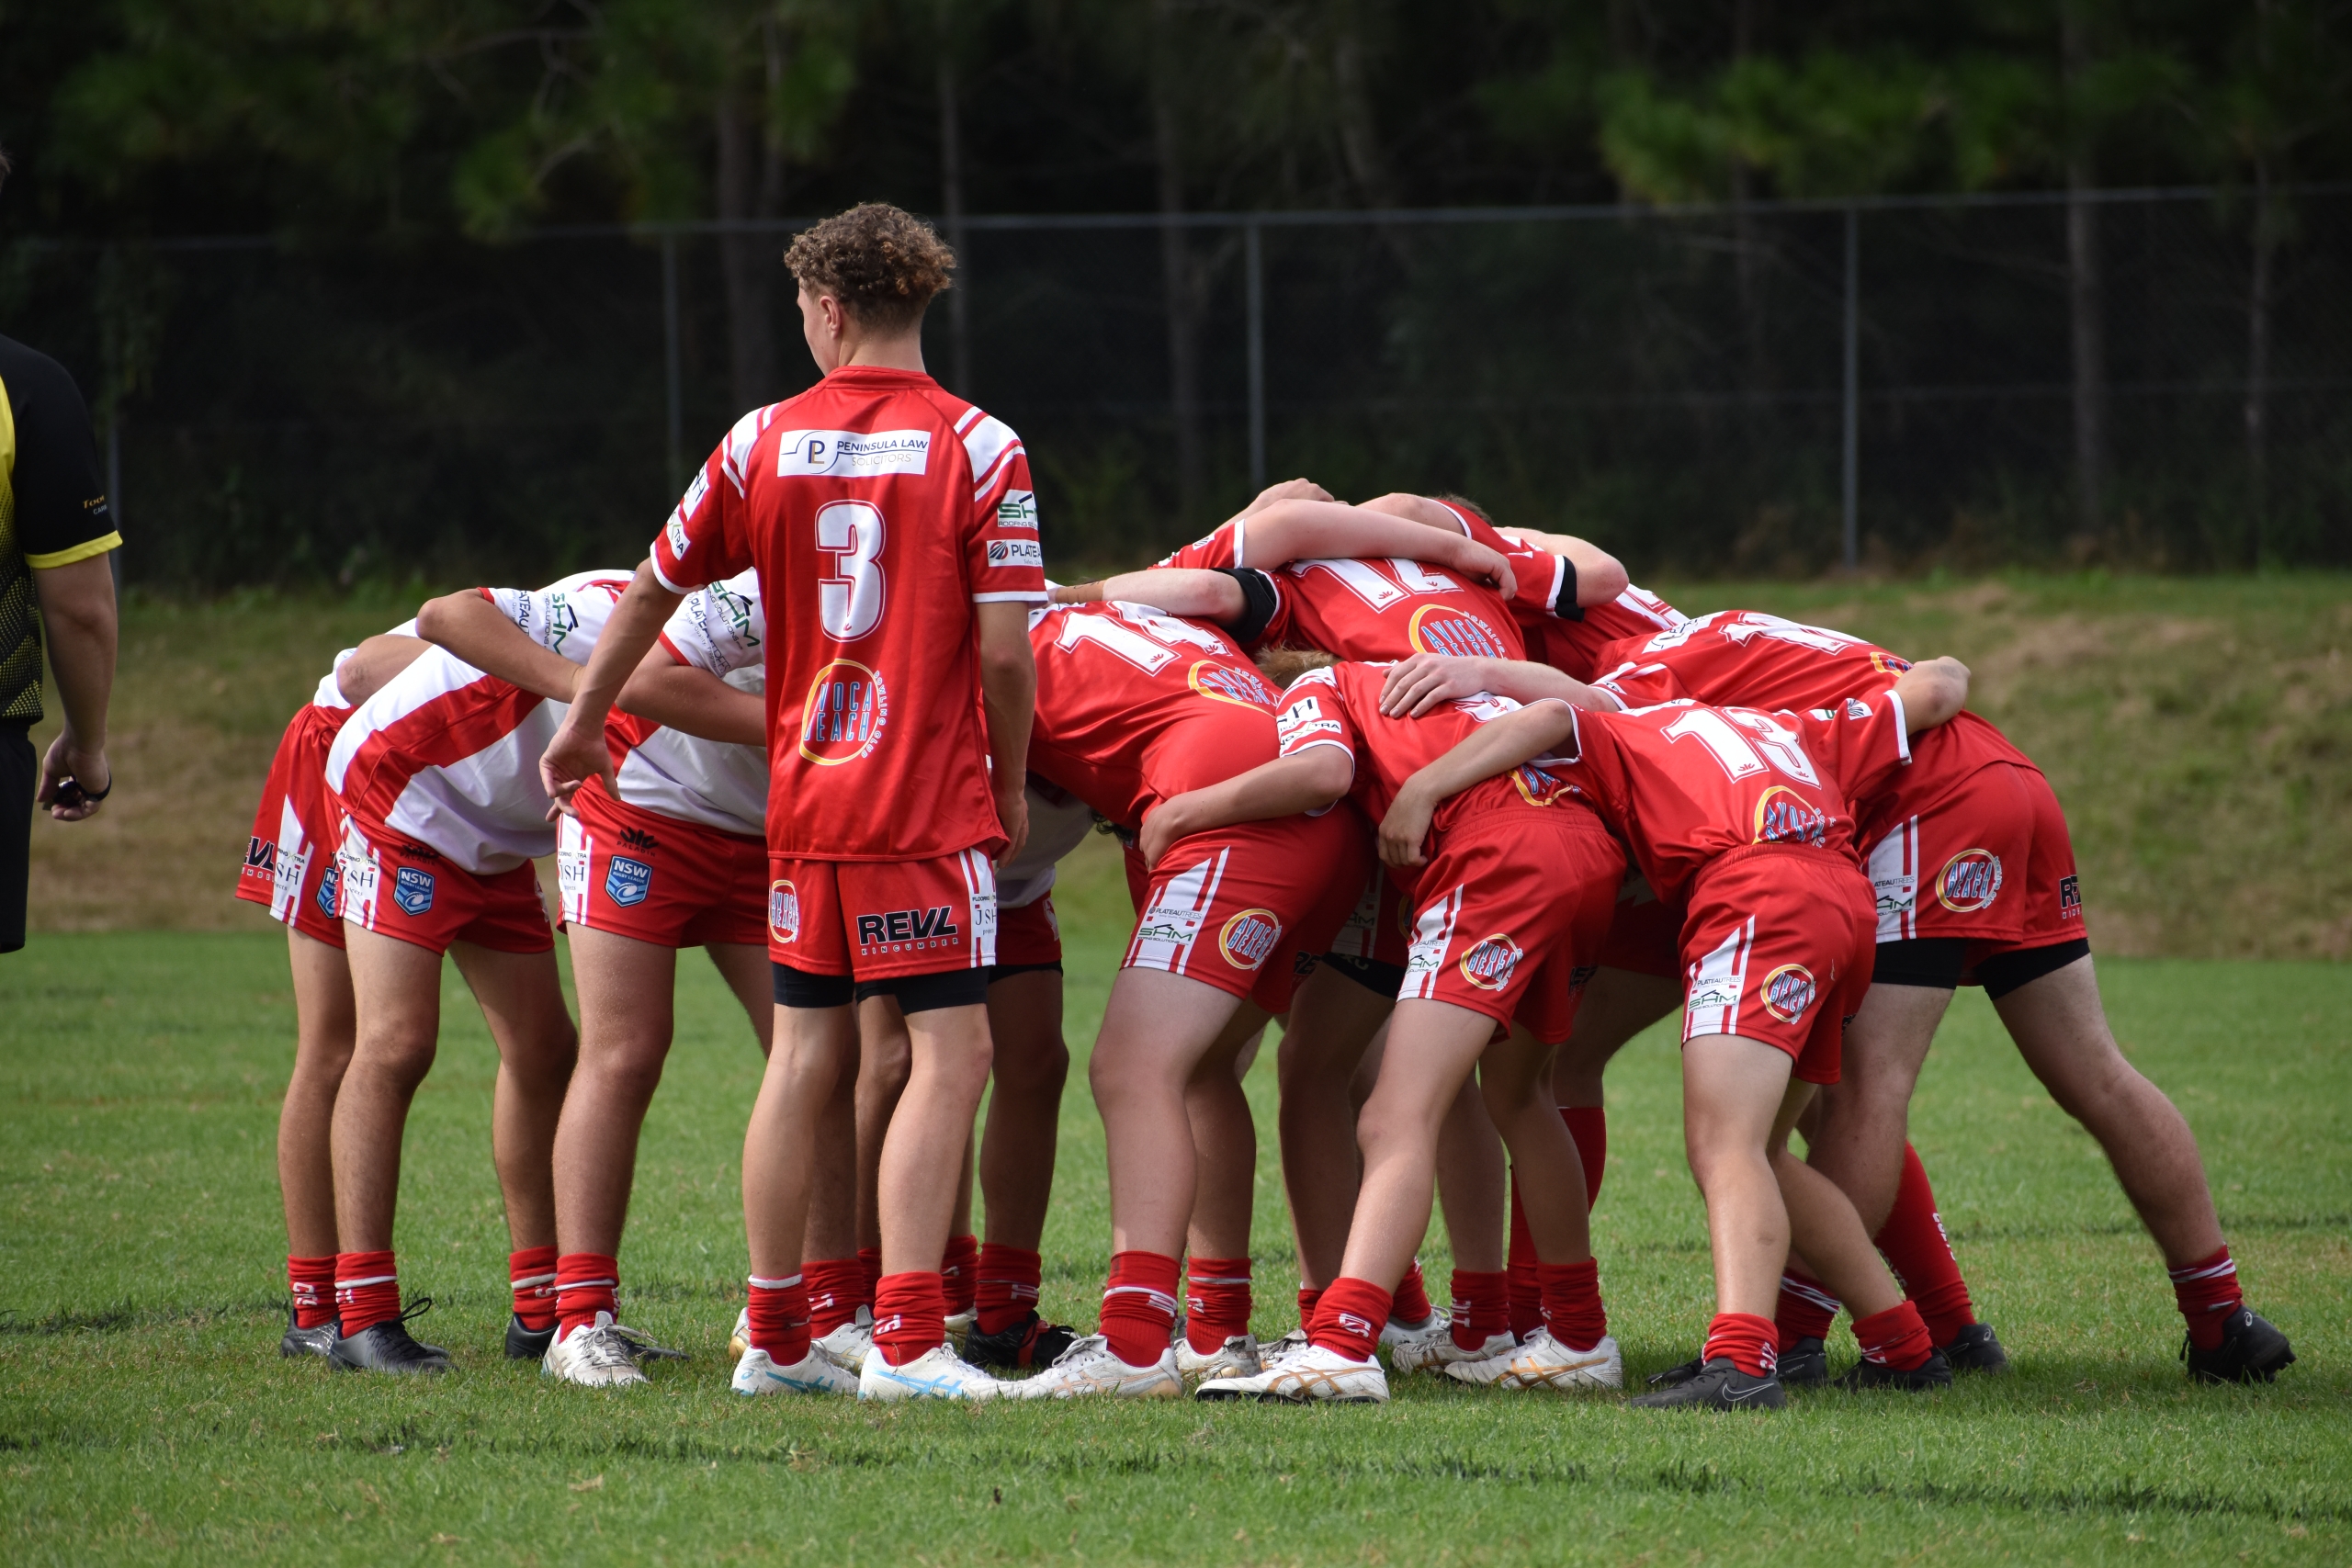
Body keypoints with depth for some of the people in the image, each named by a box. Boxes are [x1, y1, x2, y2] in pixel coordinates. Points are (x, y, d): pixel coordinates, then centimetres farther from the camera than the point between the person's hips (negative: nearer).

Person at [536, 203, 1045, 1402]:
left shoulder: (763, 441, 5)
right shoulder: (977, 448, -7)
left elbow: (650, 595, 14)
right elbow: (1004, 649, -12)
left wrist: (580, 729, 29)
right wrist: (1011, 784, 5)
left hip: (802, 795, 5)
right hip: (931, 795, -5)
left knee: (805, 1056, 12)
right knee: (951, 1054, -4)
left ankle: (774, 1338, 16)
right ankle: (907, 1339, -13)